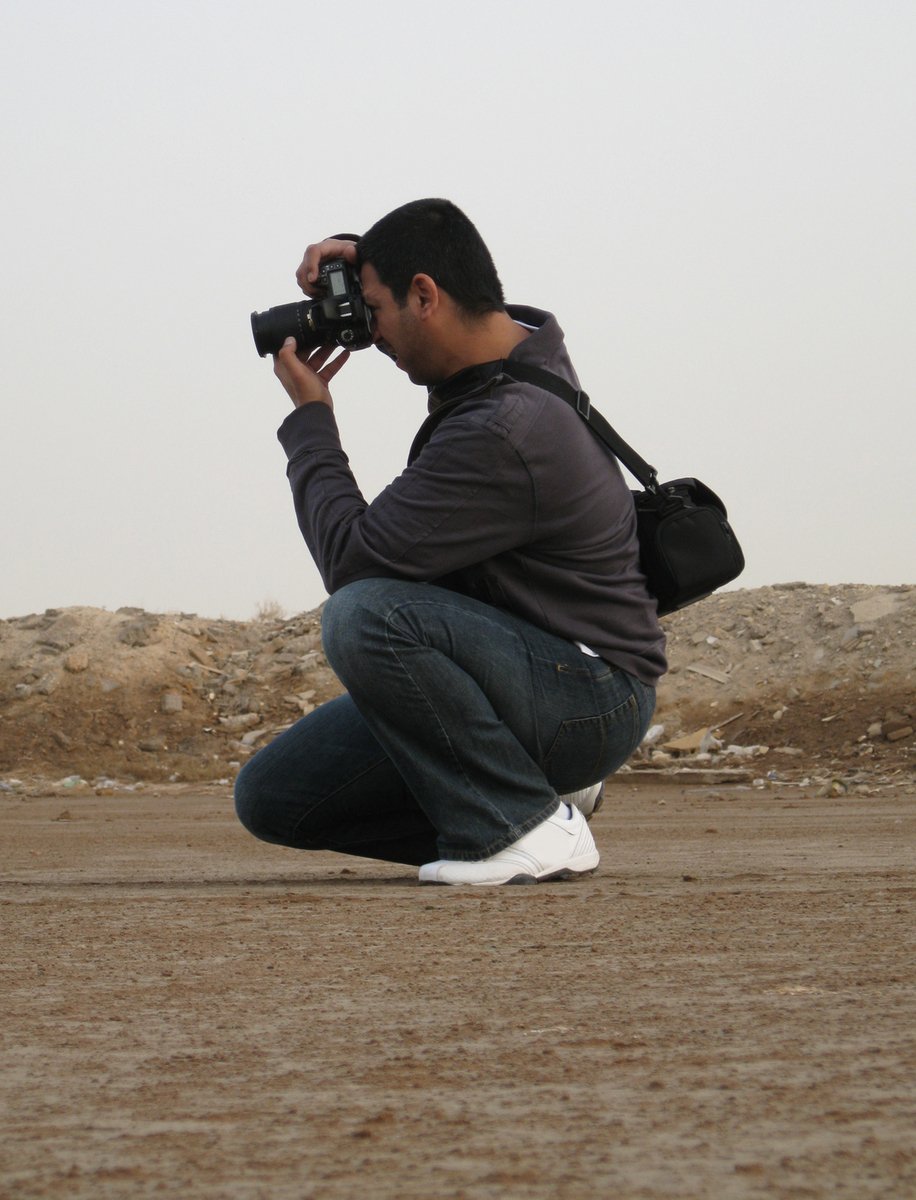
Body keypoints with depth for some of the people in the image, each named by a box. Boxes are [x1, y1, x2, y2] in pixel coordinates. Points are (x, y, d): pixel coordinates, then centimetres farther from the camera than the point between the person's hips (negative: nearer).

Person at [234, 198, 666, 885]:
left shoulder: (501, 435, -27)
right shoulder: (522, 341, 3)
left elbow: (351, 559, -22)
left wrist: (310, 417, -9)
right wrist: (357, 260, 6)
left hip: (591, 702, -9)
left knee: (365, 616, -34)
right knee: (271, 797, 0)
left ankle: (529, 828, -19)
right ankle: (530, 785, 8)